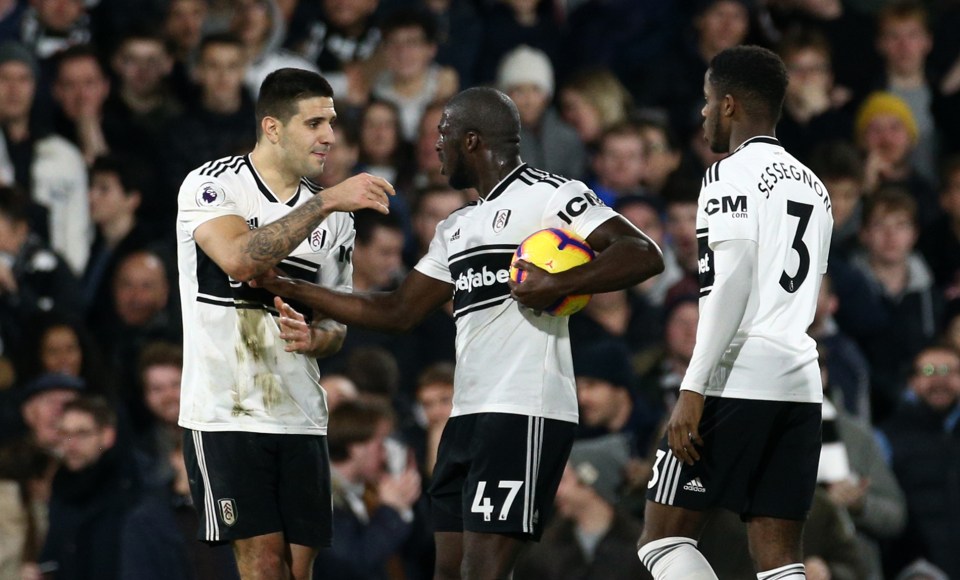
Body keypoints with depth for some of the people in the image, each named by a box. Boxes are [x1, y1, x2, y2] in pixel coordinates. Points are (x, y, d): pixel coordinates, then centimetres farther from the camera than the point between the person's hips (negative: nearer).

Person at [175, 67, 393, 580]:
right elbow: (239, 258, -25)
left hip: (301, 417, 5)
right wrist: (326, 202, -27)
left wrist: (315, 338, -5)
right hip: (225, 412, -5)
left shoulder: (336, 218, 12)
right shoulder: (211, 185, -5)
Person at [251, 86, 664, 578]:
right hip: (468, 417, 9)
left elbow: (644, 256, -14)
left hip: (524, 414, -9)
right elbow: (399, 312, 28)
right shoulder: (456, 228, 23)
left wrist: (556, 285, -24)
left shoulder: (549, 195, -5)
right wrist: (290, 289, 26)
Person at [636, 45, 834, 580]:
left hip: (738, 378, -8)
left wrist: (694, 390, -18)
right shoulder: (813, 186, 21)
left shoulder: (732, 174, -5)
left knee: (666, 536, 0)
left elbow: (731, 283, -15)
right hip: (802, 380, 8)